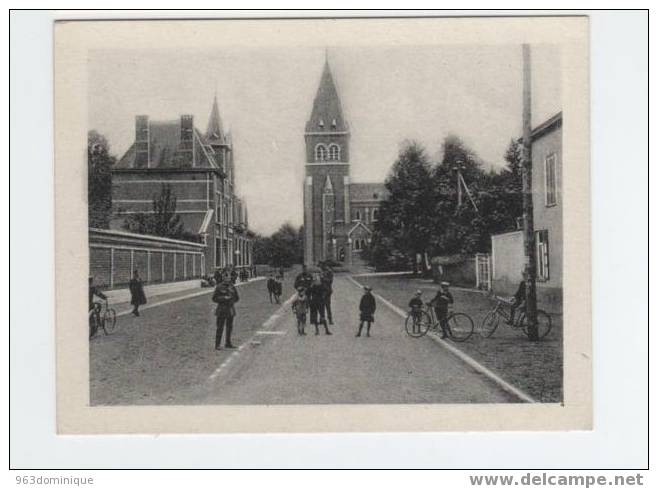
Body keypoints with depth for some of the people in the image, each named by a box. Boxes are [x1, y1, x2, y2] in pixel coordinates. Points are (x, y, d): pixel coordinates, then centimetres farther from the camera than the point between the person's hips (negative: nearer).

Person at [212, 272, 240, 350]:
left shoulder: (232, 287, 7)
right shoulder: (219, 287, -7)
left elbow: (237, 297, 15)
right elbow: (214, 299, -7)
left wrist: (231, 299, -3)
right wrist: (224, 298, -17)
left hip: (231, 310, 5)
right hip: (222, 310, -5)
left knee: (229, 327, 11)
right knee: (220, 328, -5)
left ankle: (228, 343, 23)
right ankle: (217, 345, 0)